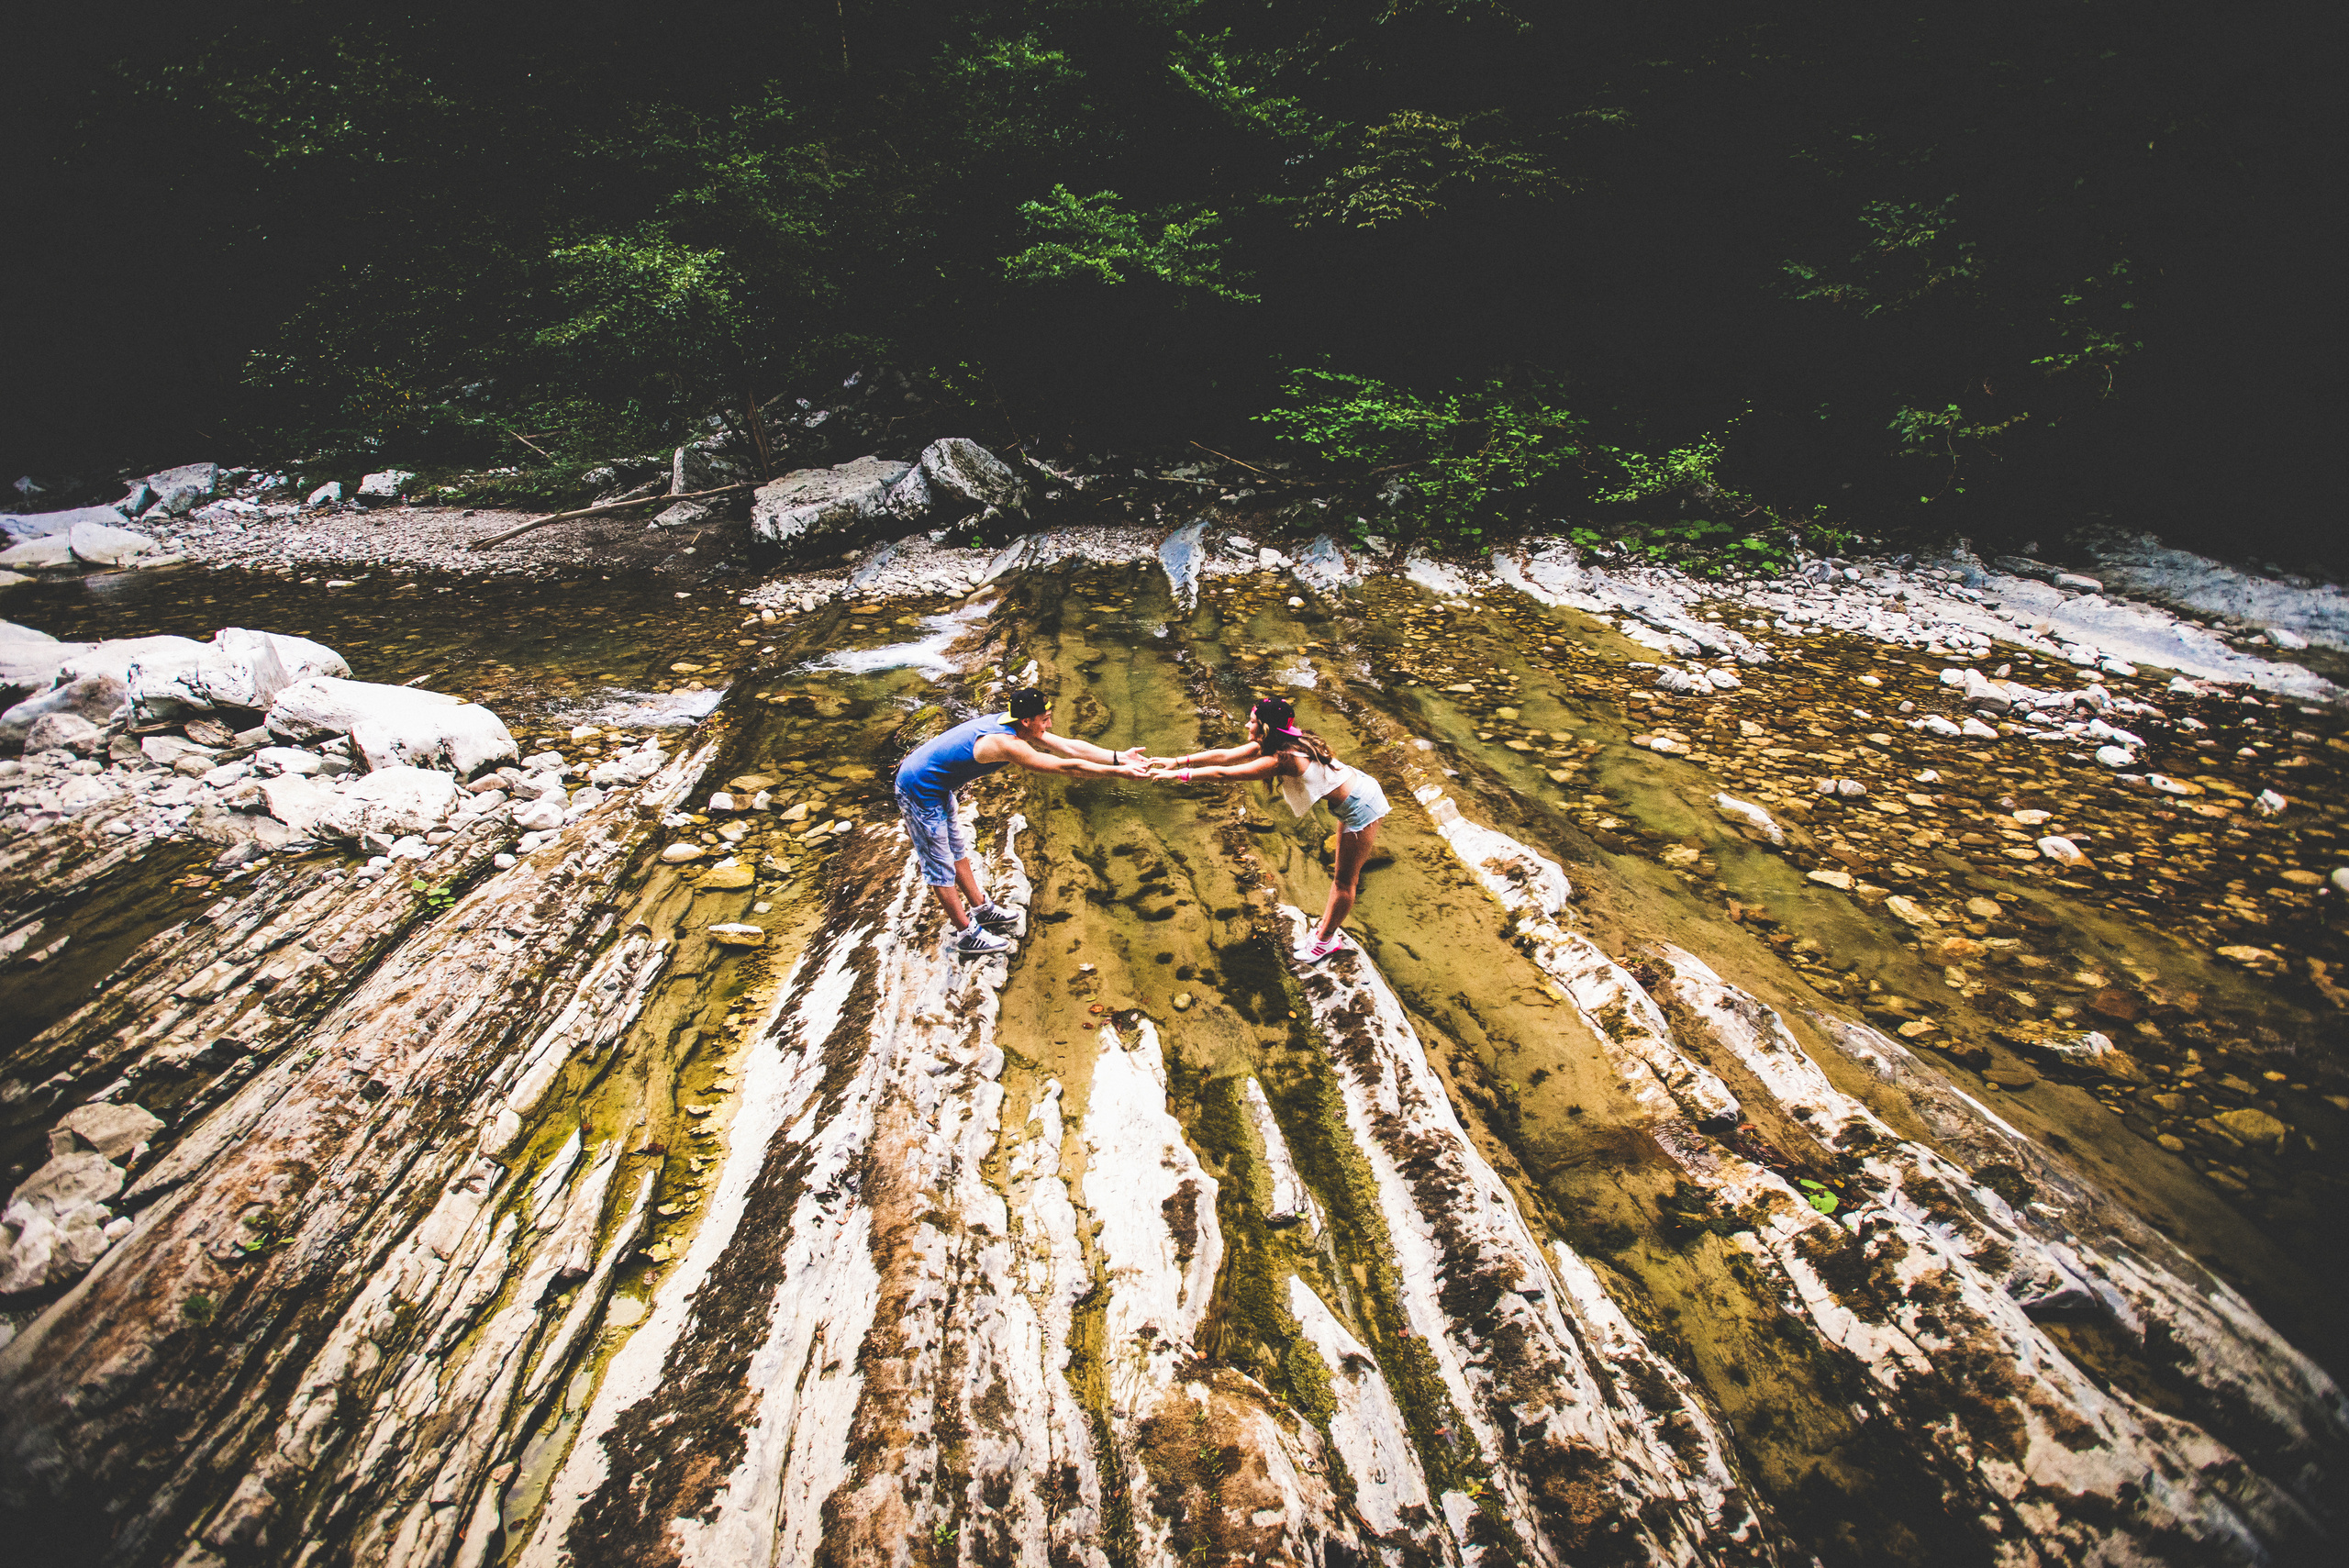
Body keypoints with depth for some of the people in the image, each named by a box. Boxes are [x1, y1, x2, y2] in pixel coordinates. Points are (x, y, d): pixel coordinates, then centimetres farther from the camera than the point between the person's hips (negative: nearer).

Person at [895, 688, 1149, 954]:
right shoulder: (1007, 744, -33)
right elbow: (1066, 766, -30)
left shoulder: (1012, 724, -5)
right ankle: (967, 934, 15)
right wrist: (1117, 771, -25)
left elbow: (1068, 746, -4)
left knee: (956, 852, 22)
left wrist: (1119, 757, -9)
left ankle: (981, 909, 38)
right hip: (919, 791, -10)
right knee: (941, 866, 4)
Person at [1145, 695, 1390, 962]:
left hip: (1360, 806, -10)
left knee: (1346, 880, 8)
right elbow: (1225, 755, -1)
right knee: (1344, 874, 20)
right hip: (1354, 795, 10)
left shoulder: (1280, 759, -29)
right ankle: (1326, 930, 32)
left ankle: (1326, 940, 23)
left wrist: (1178, 774, -19)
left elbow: (1223, 772, -26)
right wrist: (1178, 760, -5)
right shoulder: (1275, 742, -1)